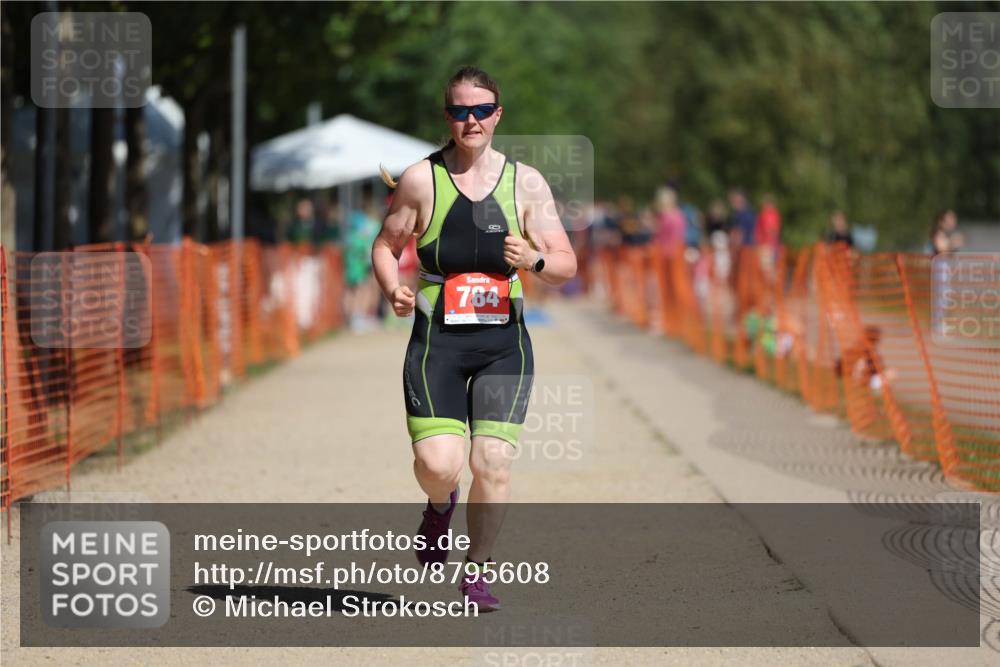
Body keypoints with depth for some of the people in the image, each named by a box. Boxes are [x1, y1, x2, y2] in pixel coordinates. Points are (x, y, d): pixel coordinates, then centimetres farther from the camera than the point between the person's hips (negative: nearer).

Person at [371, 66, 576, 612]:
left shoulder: (525, 182, 5)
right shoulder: (422, 179, 1)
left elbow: (566, 266, 6)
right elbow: (385, 246, 11)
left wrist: (534, 259, -16)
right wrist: (393, 291, -9)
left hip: (504, 342, 1)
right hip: (436, 341, -1)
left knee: (493, 465, -6)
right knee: (438, 464, -14)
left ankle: (477, 573, 15)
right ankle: (440, 506, 24)